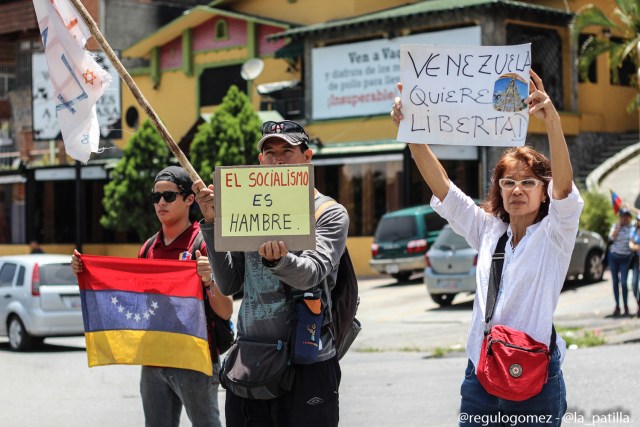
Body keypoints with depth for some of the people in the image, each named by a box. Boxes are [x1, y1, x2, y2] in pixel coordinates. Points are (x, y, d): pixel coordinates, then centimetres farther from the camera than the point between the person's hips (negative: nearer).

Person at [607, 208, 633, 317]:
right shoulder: (615, 226, 3)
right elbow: (612, 237, -13)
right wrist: (619, 225, -11)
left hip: (625, 258, -2)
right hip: (614, 256, 2)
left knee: (623, 282, -9)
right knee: (615, 282, 6)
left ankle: (626, 306, 3)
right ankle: (617, 306, 14)